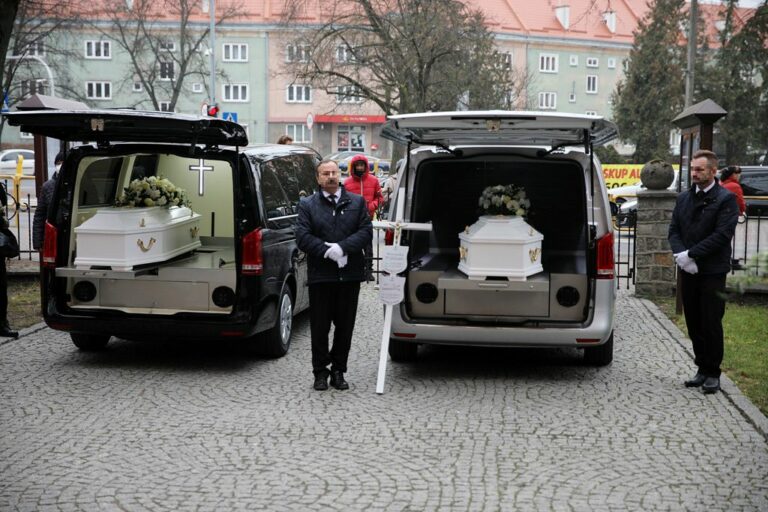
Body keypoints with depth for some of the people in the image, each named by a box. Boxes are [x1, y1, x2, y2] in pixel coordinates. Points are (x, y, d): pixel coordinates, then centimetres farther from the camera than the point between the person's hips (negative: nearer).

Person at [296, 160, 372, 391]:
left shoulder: (357, 202, 9)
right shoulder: (307, 204, 4)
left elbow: (366, 232, -1)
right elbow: (303, 237, -5)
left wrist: (342, 247, -16)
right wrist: (327, 251, -18)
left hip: (350, 274, 2)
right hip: (320, 276, -1)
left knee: (345, 326, 7)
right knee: (319, 327, 4)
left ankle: (338, 371, 19)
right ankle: (320, 372, 14)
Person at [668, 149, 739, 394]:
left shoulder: (726, 199, -6)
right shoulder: (684, 198, 12)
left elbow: (722, 235, -14)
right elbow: (674, 230, 9)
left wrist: (691, 254, -17)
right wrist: (680, 254, -9)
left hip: (712, 272, -5)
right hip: (688, 271, 5)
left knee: (711, 324, -1)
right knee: (694, 324, 10)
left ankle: (712, 374, 9)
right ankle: (702, 369, 20)